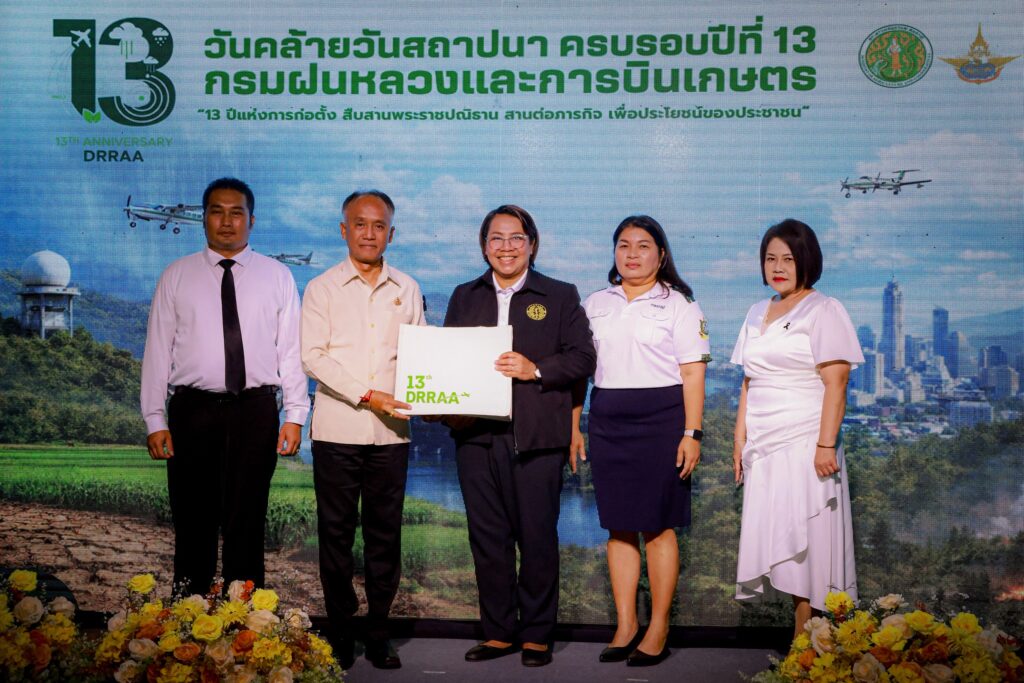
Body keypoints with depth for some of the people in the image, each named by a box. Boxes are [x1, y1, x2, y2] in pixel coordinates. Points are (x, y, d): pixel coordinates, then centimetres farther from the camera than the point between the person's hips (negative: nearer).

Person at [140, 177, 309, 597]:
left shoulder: (277, 276, 7)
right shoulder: (176, 276, 7)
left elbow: (291, 349, 3)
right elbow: (158, 350, 4)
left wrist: (295, 415, -4)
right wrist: (155, 420, -2)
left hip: (255, 410, 0)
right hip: (192, 409, 0)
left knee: (247, 522, 6)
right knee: (193, 520, 6)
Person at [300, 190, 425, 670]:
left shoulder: (406, 289, 12)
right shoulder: (321, 289, 4)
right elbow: (312, 357, -5)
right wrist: (367, 396, -13)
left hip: (390, 431, 2)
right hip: (337, 428, -2)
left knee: (385, 532, 5)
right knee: (336, 532, 3)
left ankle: (379, 634, 14)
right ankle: (340, 636, 12)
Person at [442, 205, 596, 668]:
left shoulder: (560, 296, 7)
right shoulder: (464, 298, 17)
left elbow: (582, 357, 0)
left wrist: (536, 370, -14)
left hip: (536, 437, -3)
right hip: (476, 433, 3)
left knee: (537, 537, 1)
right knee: (487, 537, 7)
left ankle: (537, 634, 14)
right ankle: (498, 631, 19)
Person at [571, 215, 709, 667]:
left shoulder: (678, 304, 1)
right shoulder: (595, 304, 12)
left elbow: (693, 374, -3)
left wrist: (691, 433, -11)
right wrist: (573, 427, 8)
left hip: (660, 421, -4)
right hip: (607, 422, 4)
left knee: (657, 526, 0)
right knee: (618, 526, 7)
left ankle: (658, 630, 11)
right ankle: (625, 626, 16)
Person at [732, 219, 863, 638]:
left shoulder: (823, 311, -3)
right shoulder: (757, 314, 17)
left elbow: (835, 384, -11)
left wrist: (826, 444, -19)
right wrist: (740, 440, 12)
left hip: (804, 444, -6)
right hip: (764, 448, 6)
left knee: (804, 545, -5)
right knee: (781, 546, 6)